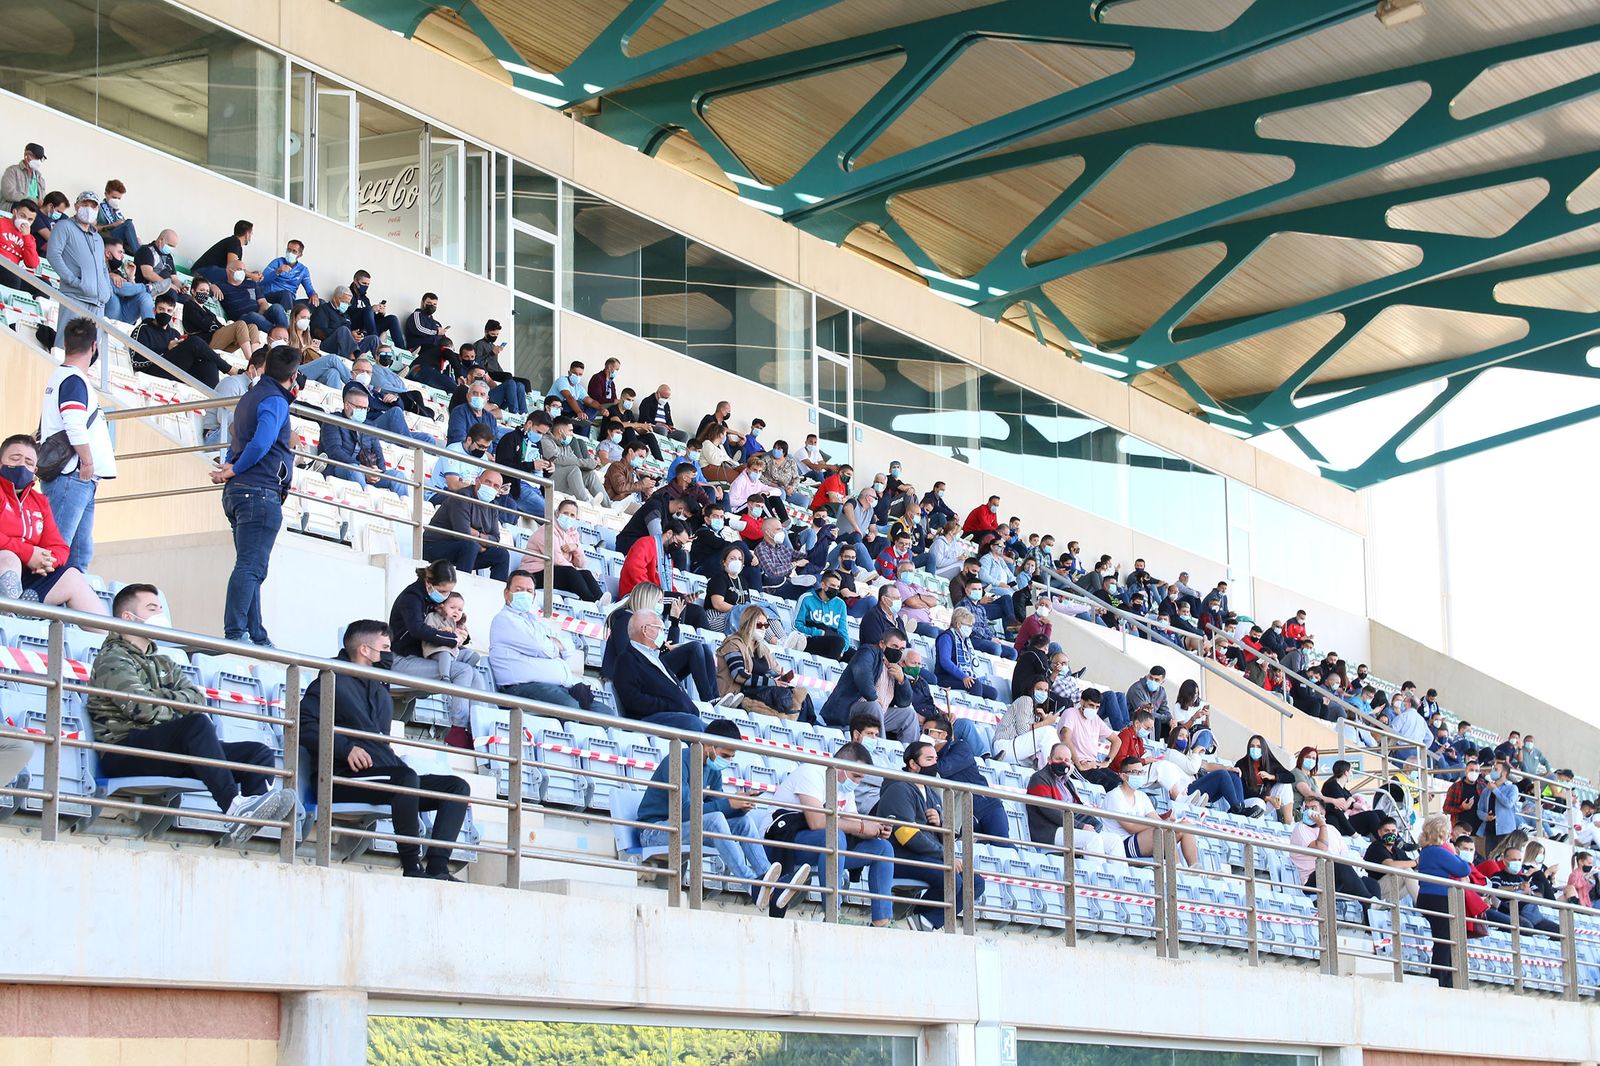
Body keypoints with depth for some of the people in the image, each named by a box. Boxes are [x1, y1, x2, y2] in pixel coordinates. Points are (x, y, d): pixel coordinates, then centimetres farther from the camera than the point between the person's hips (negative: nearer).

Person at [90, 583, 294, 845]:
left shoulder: (163, 664, 30)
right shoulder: (112, 659, 4)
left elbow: (197, 698, 12)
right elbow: (142, 707, -14)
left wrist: (163, 698, -6)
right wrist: (181, 701, 2)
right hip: (126, 752, -8)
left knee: (260, 752, -8)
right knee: (197, 723, -35)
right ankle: (233, 805, -42)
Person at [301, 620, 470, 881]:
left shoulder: (381, 691, 27)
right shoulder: (334, 682, 3)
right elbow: (304, 723, -10)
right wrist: (345, 748, -21)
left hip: (386, 776, 9)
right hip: (347, 780, -9)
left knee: (457, 786, -3)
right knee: (406, 778, -37)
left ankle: (437, 869, -20)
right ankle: (412, 867, -29)